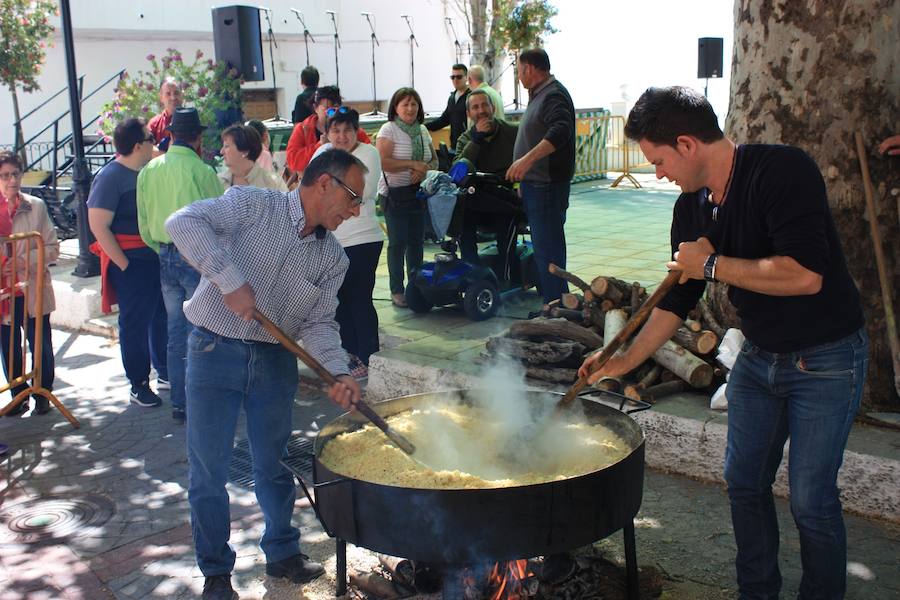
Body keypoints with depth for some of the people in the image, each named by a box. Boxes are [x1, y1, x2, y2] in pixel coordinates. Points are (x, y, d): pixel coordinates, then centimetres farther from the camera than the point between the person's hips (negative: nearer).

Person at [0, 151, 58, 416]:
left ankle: (42, 395, 25)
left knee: (41, 346, 7)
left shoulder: (36, 206, -2)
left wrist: (24, 260, -16)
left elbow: (52, 248, -1)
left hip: (34, 291, -1)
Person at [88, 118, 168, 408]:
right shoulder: (111, 176, -14)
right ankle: (139, 386, 14)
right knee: (135, 324, 3)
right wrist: (124, 265, -18)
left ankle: (165, 373, 30)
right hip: (131, 261, -7)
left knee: (162, 317, 15)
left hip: (157, 257, 7)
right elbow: (98, 225, -17)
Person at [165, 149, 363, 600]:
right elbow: (184, 222, -23)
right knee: (208, 470, 4)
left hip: (275, 361, 4)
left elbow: (319, 322, -1)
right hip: (215, 352, -4)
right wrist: (231, 280, -29)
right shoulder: (253, 205, -11)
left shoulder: (334, 259, 4)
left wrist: (336, 372, -19)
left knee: (273, 465, 16)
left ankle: (282, 553, 35)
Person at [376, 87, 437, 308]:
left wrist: (424, 170, -9)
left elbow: (434, 160, 14)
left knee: (417, 240, 9)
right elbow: (383, 162, -17)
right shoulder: (389, 129, -7)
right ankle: (397, 291, 4)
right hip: (395, 193, -5)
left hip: (419, 192, 5)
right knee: (398, 242, -4)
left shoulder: (422, 130, 11)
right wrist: (413, 164, -18)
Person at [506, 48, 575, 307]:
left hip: (547, 186, -11)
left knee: (548, 248, -10)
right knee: (543, 245, 16)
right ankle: (552, 304, 24)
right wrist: (523, 180, 28)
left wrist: (528, 159, -41)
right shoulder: (540, 95, 19)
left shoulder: (554, 95, -14)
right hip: (535, 185, 11)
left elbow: (561, 131, -32)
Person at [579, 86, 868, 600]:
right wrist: (625, 360, 7)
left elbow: (805, 275, -34)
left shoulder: (783, 170, -23)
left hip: (825, 359, -7)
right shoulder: (692, 208, 0)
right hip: (759, 356, 7)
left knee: (811, 498, -2)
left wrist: (712, 264, -22)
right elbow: (677, 299, 10)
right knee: (744, 481, 13)